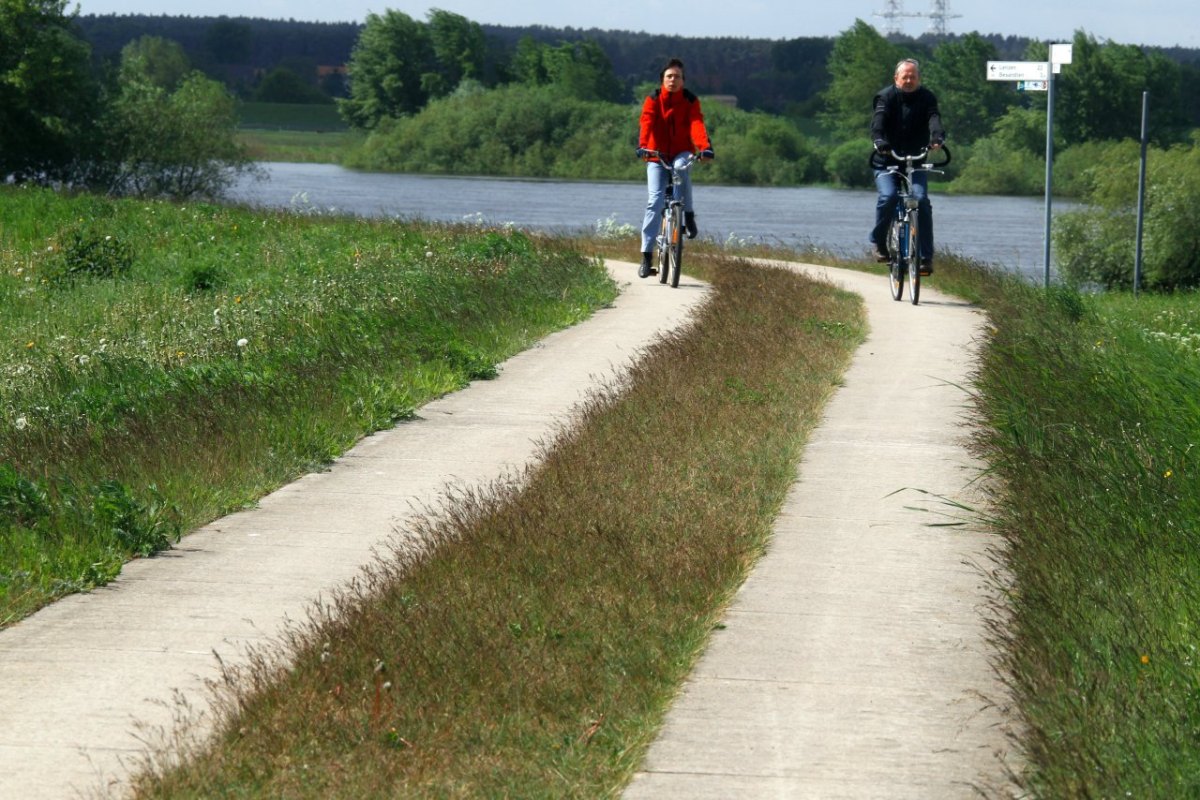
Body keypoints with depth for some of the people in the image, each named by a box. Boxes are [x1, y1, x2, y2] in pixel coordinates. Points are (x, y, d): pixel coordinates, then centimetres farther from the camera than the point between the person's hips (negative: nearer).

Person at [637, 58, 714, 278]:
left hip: (681, 153, 0)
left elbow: (697, 124, -20)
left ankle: (688, 215, -15)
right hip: (657, 156, 0)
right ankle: (646, 256, -10)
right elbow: (647, 123, -22)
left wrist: (706, 147, -38)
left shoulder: (690, 101, -4)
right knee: (655, 202, -13)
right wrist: (642, 146, -41)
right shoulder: (653, 100, -6)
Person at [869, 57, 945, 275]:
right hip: (887, 161, -1)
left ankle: (925, 257, -16)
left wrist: (937, 136, -41)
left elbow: (934, 118, -18)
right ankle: (879, 242, -3)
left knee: (921, 199, -20)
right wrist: (879, 140, -43)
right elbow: (878, 119, -22)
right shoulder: (886, 96, -3)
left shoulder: (926, 98, 1)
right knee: (888, 196, -26)